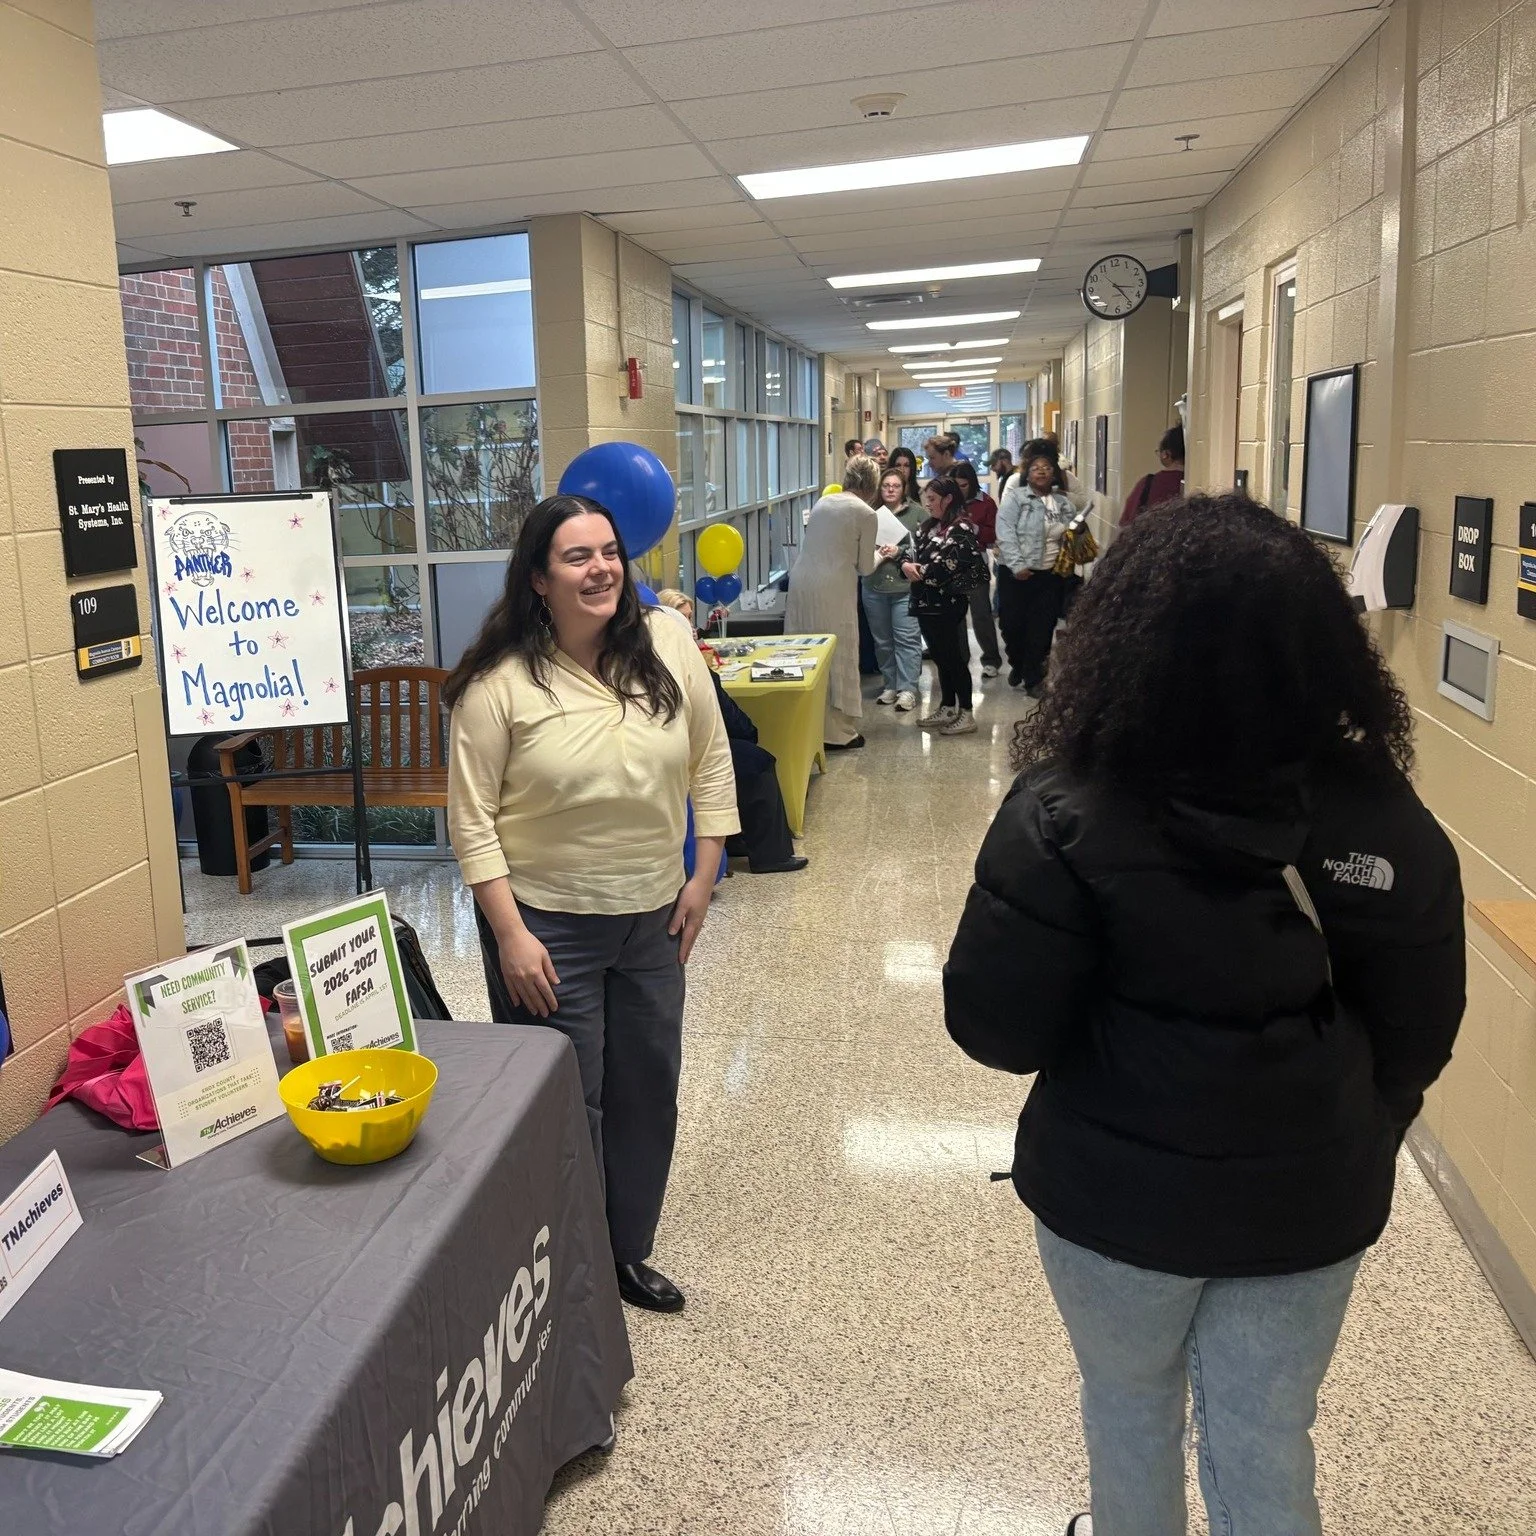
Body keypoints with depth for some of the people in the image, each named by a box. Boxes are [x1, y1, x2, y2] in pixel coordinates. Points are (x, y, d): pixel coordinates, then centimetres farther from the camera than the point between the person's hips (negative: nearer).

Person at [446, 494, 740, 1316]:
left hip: (652, 918, 4)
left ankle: (627, 1249, 40)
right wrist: (510, 934, -16)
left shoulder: (667, 644, -5)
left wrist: (703, 875, 1)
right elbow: (472, 818, -12)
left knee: (647, 1090, 17)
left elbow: (712, 763, 4)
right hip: (547, 923, -4)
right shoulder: (500, 681, -15)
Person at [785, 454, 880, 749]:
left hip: (801, 581, 6)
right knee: (839, 656, 4)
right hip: (833, 588, -6)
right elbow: (865, 567, 2)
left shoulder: (822, 502, 13)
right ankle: (837, 731, 10)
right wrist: (881, 555, 23)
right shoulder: (866, 514, -3)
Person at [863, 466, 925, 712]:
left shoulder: (917, 512, 0)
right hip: (875, 585, 3)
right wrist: (873, 553, -8)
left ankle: (907, 690, 1)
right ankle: (890, 686, 24)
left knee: (907, 639, -4)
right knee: (882, 640, 11)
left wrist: (900, 552, -15)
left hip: (906, 586, -3)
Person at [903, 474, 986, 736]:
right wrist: (907, 565, -9)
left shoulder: (961, 530, -13)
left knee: (953, 657, -1)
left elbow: (948, 568, -20)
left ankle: (967, 714, 7)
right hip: (925, 603, 8)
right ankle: (947, 708, 26)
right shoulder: (929, 526, 12)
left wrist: (920, 570, -8)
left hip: (947, 604, -8)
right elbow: (914, 555, 13)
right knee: (939, 656, 15)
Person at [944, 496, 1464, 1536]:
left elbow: (994, 1030, -19)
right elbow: (1419, 1036, -1)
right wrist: (1353, 1149, 16)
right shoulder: (1386, 818, -12)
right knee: (1269, 1449, 20)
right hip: (1309, 1202, 2)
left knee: (1130, 1412, 25)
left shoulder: (1068, 816, -24)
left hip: (1120, 1192, -2)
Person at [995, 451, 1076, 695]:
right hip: (1016, 573, -3)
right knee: (1012, 622, 0)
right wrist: (1017, 565, -21)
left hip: (1050, 574, 3)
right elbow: (1005, 532, -14)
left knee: (1041, 627, 4)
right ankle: (1017, 665, 27)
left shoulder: (1064, 504, 10)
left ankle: (1032, 677, 16)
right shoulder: (1015, 497, -4)